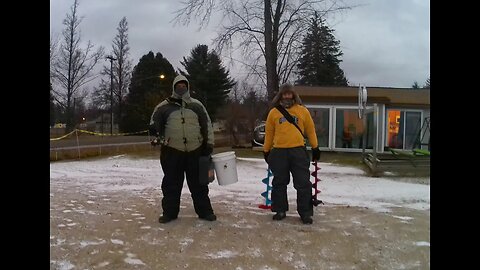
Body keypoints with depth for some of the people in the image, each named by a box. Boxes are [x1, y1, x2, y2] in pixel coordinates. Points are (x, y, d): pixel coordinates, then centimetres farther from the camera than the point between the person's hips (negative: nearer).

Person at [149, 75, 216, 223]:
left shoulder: (196, 105, 10)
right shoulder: (164, 106, 5)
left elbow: (207, 125, 12)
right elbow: (154, 122, 5)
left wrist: (209, 143, 7)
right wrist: (155, 131, -18)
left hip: (195, 151, 1)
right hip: (172, 151, -1)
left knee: (199, 183, 9)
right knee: (171, 184, 7)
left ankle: (205, 211, 19)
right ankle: (170, 212, 19)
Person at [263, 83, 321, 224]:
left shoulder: (302, 110, 7)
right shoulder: (274, 112, 7)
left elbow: (310, 129, 11)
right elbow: (269, 133, 11)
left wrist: (315, 148, 9)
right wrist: (266, 151, 13)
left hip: (298, 151, 0)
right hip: (279, 152, 1)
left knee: (303, 183, 2)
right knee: (279, 183, 10)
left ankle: (305, 212, 13)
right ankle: (280, 210, 23)